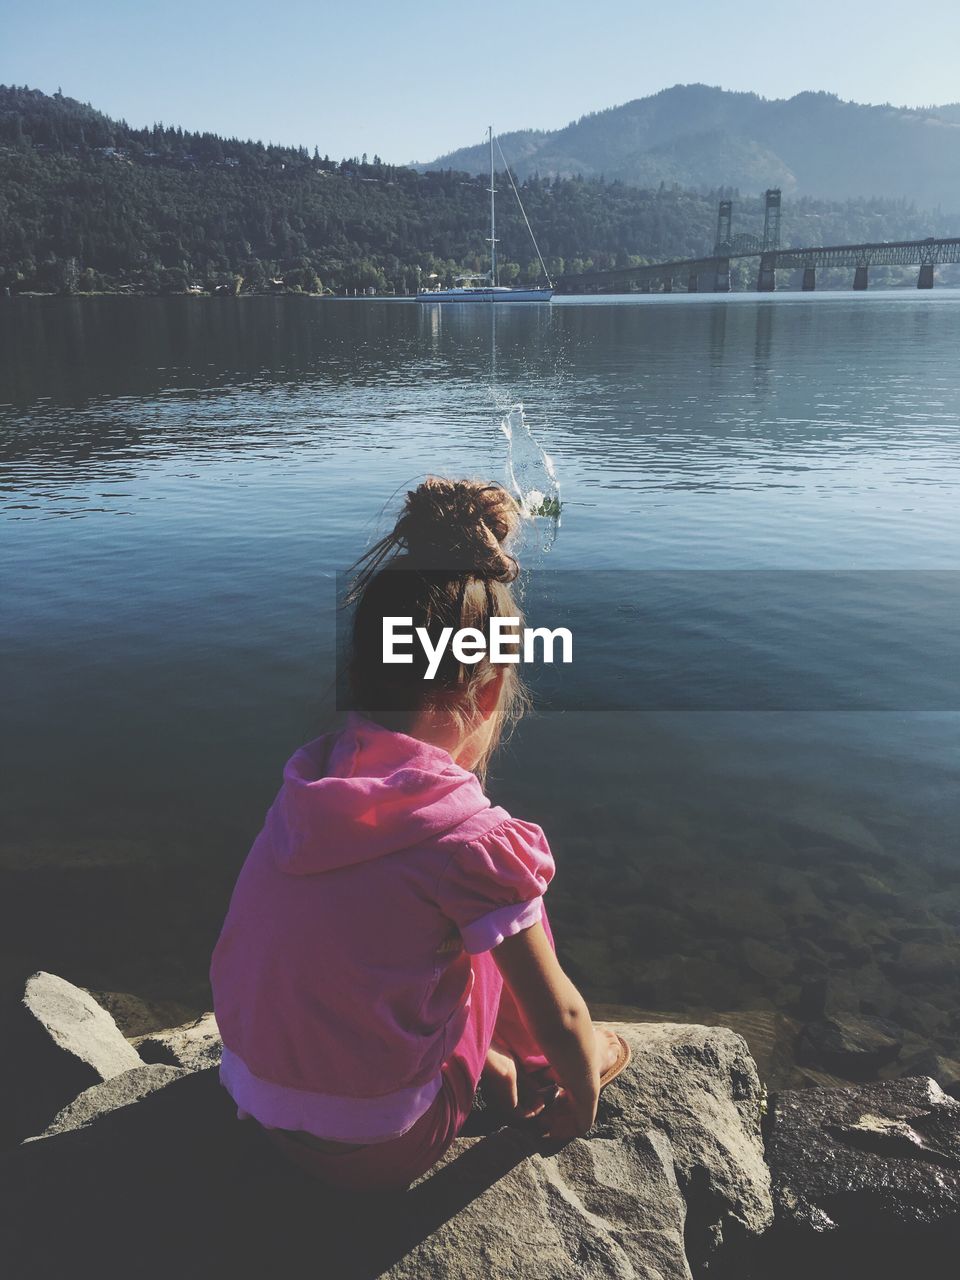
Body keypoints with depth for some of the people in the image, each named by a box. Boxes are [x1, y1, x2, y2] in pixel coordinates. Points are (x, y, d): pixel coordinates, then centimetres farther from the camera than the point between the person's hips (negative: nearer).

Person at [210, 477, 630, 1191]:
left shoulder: (310, 783, -6)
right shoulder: (471, 838, -24)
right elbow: (557, 1015, -10)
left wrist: (484, 1053, 20)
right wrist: (584, 1091, 13)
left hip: (260, 1111, 6)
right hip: (379, 1155, -5)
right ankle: (537, 1072, 28)